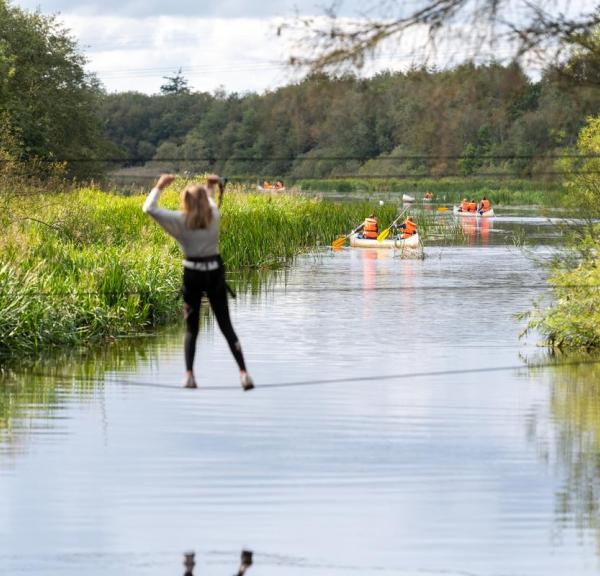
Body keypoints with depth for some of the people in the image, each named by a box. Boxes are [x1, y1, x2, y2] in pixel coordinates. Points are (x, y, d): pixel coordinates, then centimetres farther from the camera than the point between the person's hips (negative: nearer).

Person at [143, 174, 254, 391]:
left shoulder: (181, 220, -8)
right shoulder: (214, 216, 0)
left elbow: (149, 208, -5)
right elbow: (211, 204, 26)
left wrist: (160, 186, 5)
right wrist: (206, 191, 42)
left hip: (192, 275, -2)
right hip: (214, 273, 2)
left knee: (191, 328, 10)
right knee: (226, 326, 4)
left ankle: (189, 375, -1)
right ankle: (243, 373, -7)